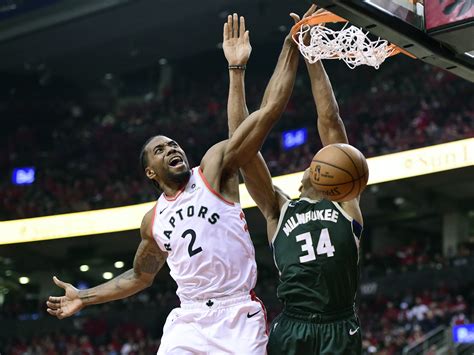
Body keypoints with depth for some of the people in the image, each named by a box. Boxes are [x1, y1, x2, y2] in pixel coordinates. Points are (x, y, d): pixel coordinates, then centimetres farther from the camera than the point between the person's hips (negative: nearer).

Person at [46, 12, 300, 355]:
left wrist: (292, 43, -12)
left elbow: (271, 108, -8)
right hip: (188, 319, 4)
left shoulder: (214, 167, 0)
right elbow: (140, 276, 32)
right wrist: (85, 297, 29)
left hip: (238, 316, -4)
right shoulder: (153, 220, 15)